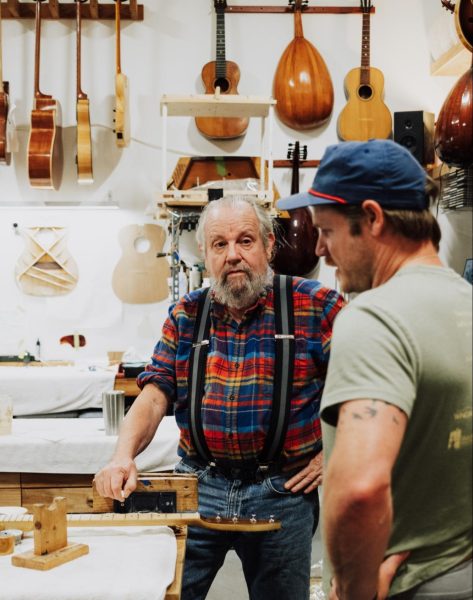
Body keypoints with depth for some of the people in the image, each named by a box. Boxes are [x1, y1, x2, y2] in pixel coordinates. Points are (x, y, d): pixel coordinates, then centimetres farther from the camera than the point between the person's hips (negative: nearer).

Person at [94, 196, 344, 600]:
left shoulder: (316, 306, -7)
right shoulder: (186, 315, 4)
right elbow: (154, 396, 1)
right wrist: (124, 456, -16)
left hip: (283, 491, -2)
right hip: (199, 487, 2)